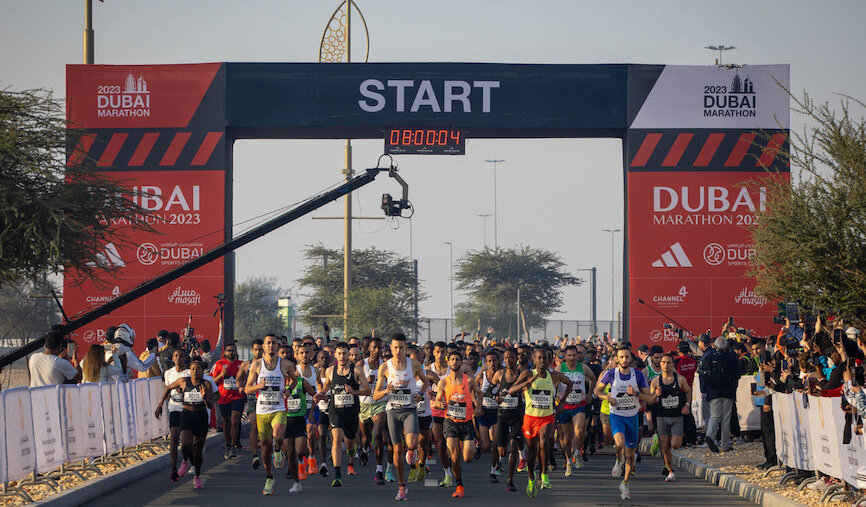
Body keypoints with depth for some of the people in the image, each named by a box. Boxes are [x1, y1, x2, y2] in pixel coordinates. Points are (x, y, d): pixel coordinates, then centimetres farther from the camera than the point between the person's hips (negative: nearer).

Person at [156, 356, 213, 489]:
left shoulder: (206, 384, -5)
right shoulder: (183, 381, -2)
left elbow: (210, 406, -9)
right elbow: (168, 388, 16)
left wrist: (204, 397, -30)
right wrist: (160, 405, 13)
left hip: (201, 418, 0)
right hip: (186, 416, 0)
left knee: (197, 450, 5)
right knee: (186, 444, -25)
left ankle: (197, 477, 27)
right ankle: (185, 461, 10)